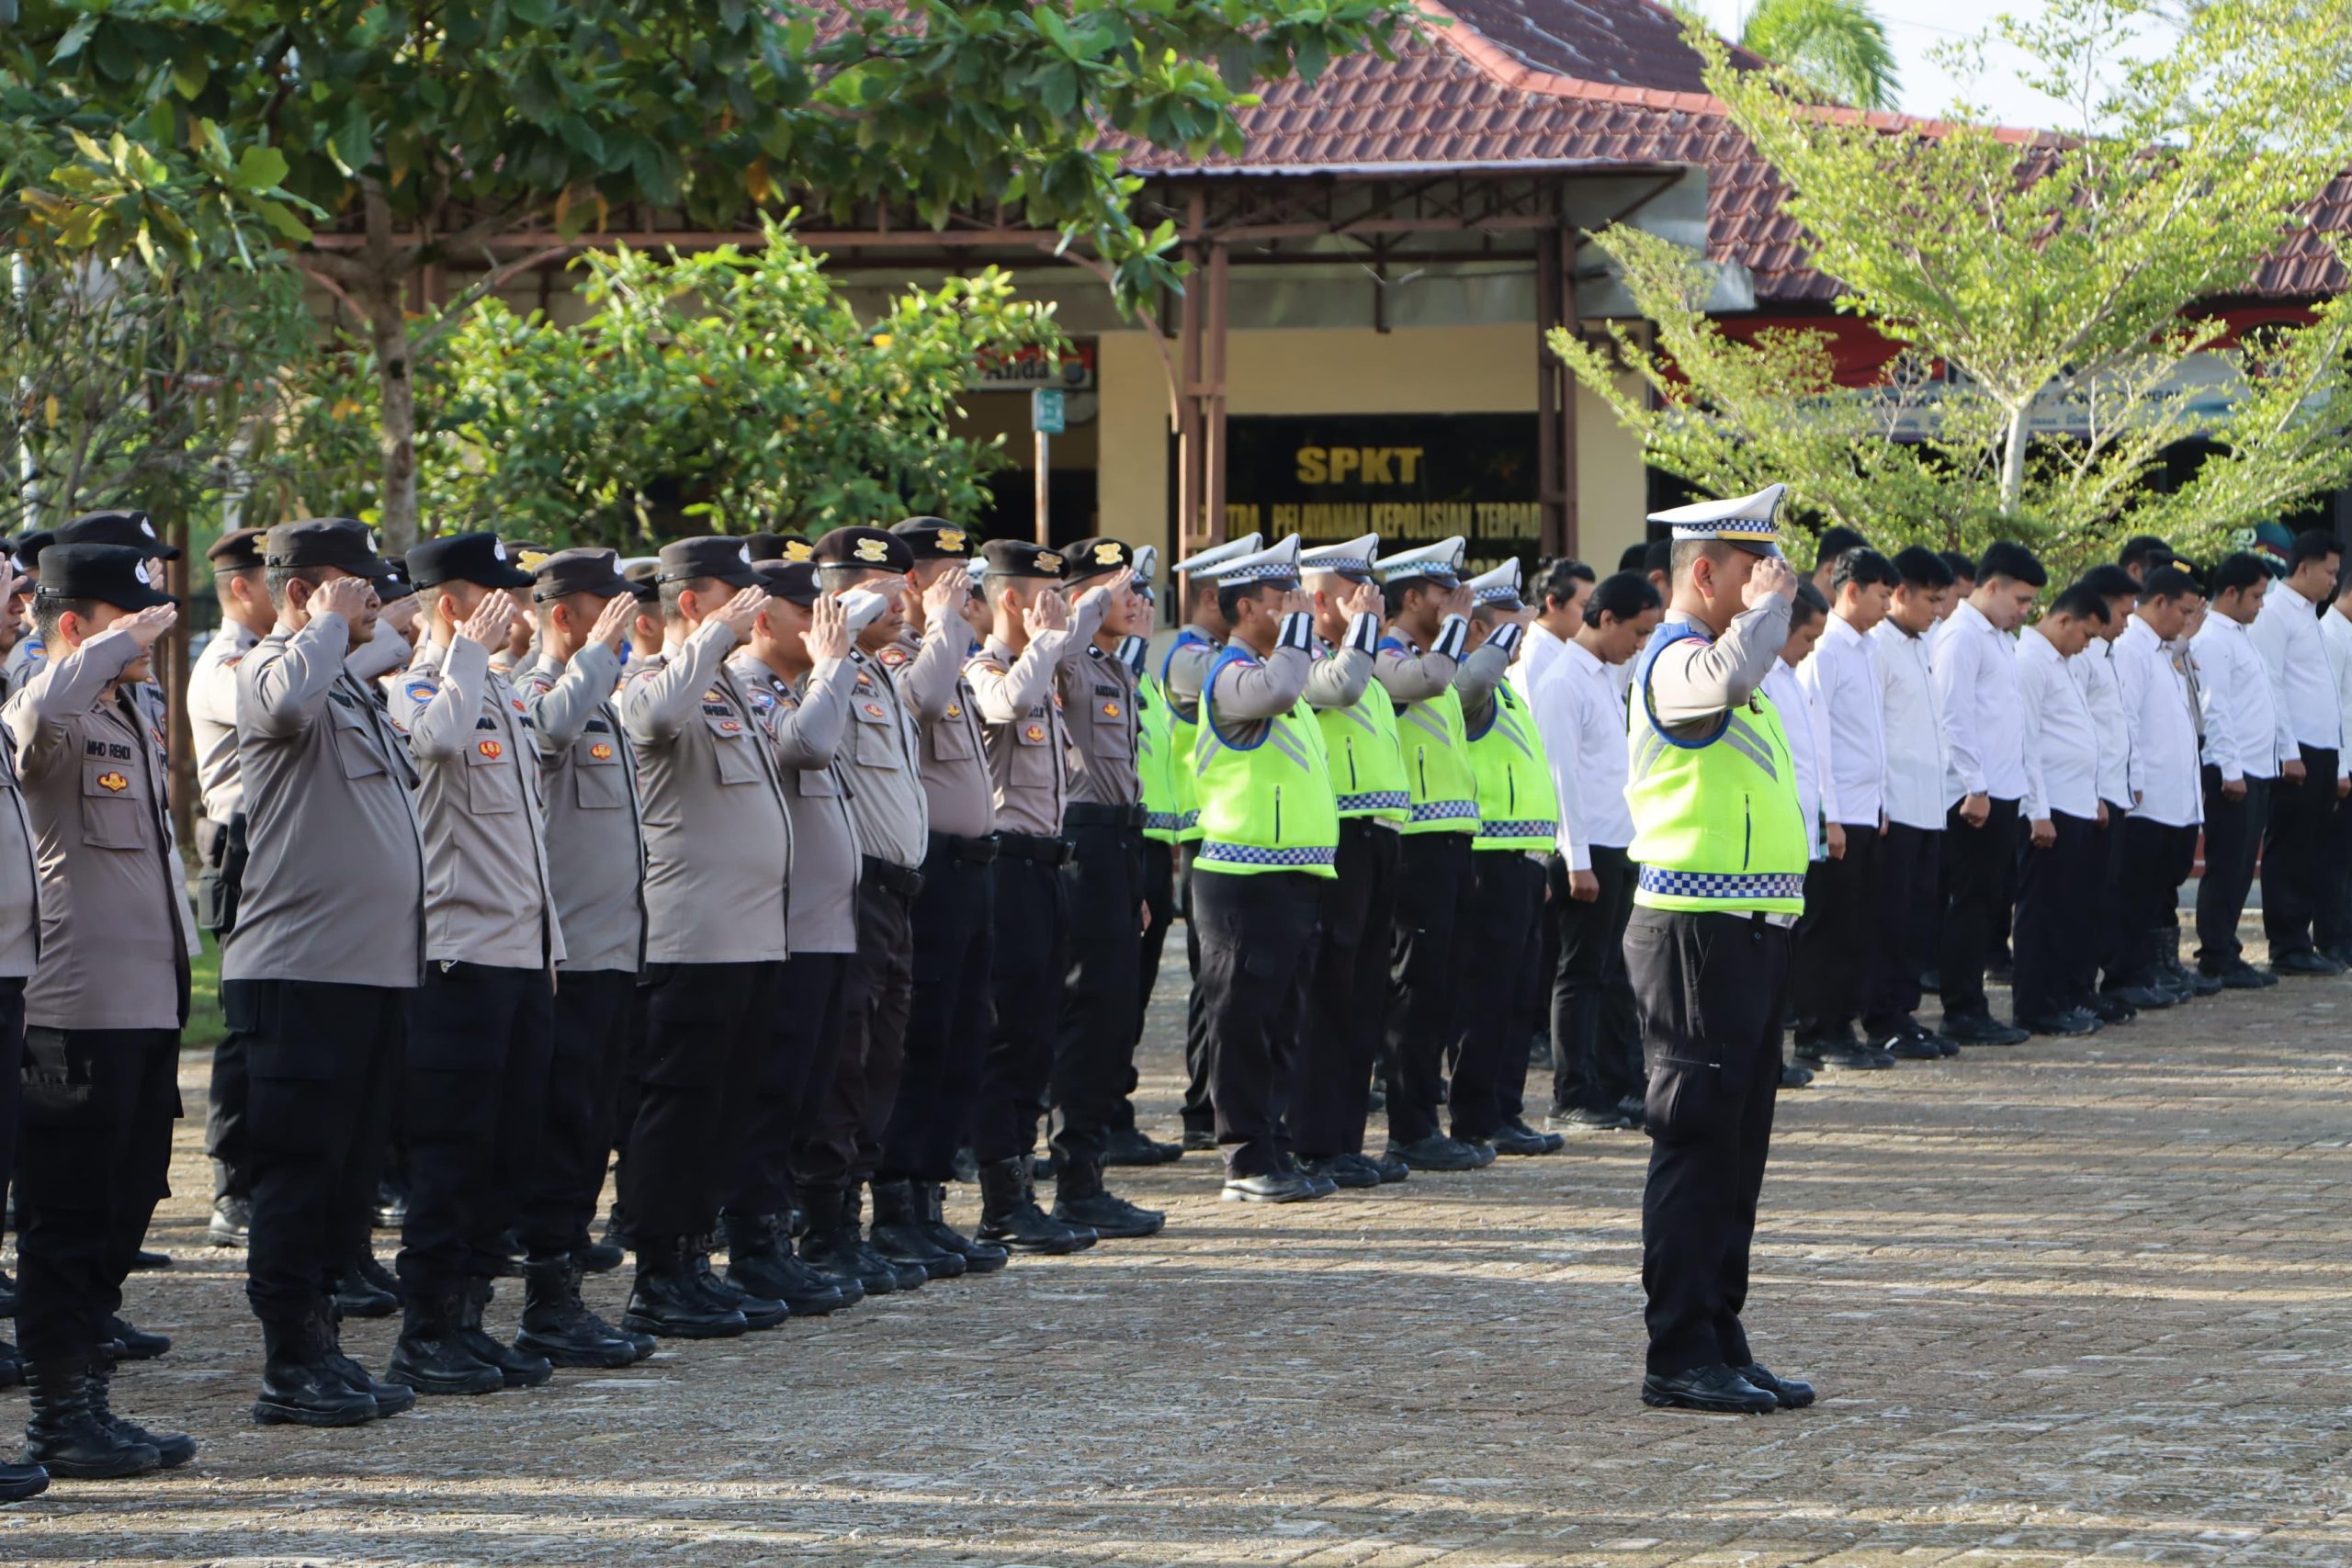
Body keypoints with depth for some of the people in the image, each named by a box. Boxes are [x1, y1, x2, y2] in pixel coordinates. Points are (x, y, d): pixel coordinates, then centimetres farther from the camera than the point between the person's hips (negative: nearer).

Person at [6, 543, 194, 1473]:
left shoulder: (133, 716, 18)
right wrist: (121, 641, -23)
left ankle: (88, 1403, 19)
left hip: (148, 1008, 9)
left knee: (120, 1213, 12)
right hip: (80, 1013, -9)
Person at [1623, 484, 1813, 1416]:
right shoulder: (1676, 657, -12)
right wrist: (1769, 605, -21)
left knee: (1736, 1145, 12)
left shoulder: (1717, 656, 20)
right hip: (1697, 930, -10)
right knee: (1696, 1142, -7)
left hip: (1748, 930, 10)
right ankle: (1679, 1356, -4)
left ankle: (1720, 1345, 17)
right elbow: (1725, 677, -36)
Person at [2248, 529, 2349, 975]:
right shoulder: (2274, 614, -8)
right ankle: (2288, 949, -3)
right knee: (2289, 853, -5)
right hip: (2296, 753, -9)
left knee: (2313, 853, 9)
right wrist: (2288, 753, -18)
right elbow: (2270, 687, -14)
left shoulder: (2311, 617, 20)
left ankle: (2300, 943, 12)